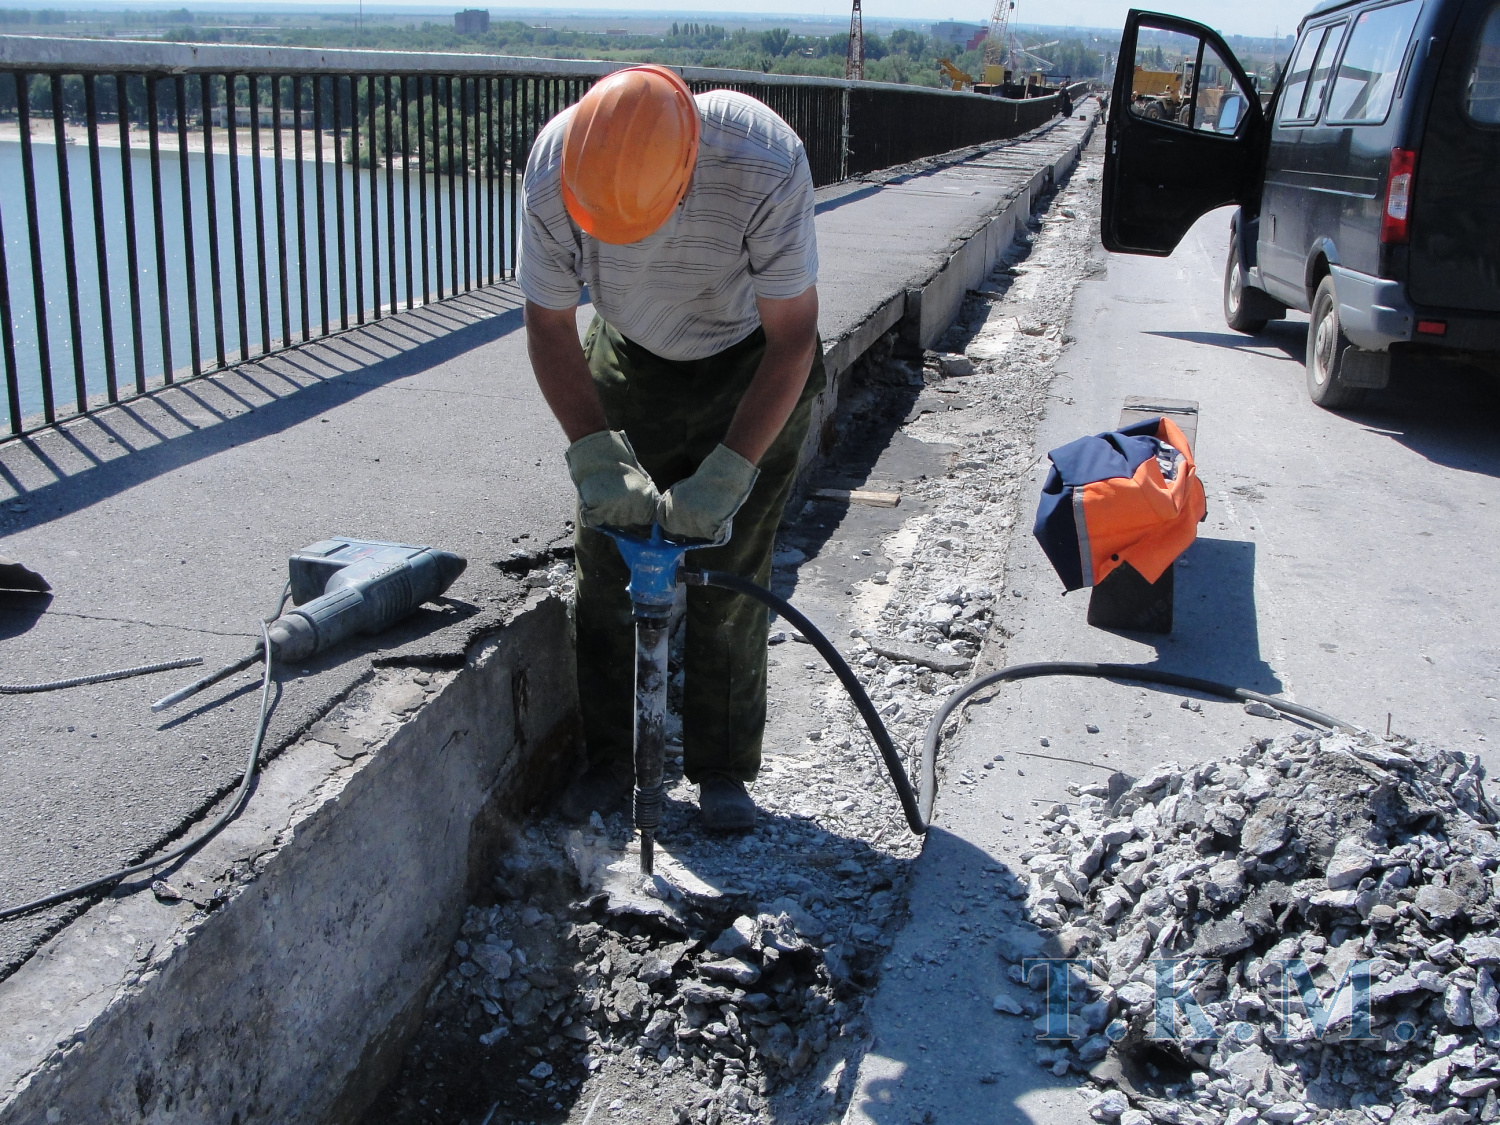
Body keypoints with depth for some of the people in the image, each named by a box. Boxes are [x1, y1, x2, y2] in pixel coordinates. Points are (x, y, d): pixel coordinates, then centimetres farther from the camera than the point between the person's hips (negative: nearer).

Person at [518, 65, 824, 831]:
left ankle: (722, 770, 12)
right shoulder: (553, 172, -28)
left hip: (752, 366, -2)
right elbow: (549, 327, -15)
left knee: (728, 577, -5)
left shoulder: (765, 167, -36)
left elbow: (793, 337, -28)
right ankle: (612, 756, 18)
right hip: (627, 363, 3)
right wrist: (595, 452, -28)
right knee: (605, 574, 0)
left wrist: (726, 473, -34)